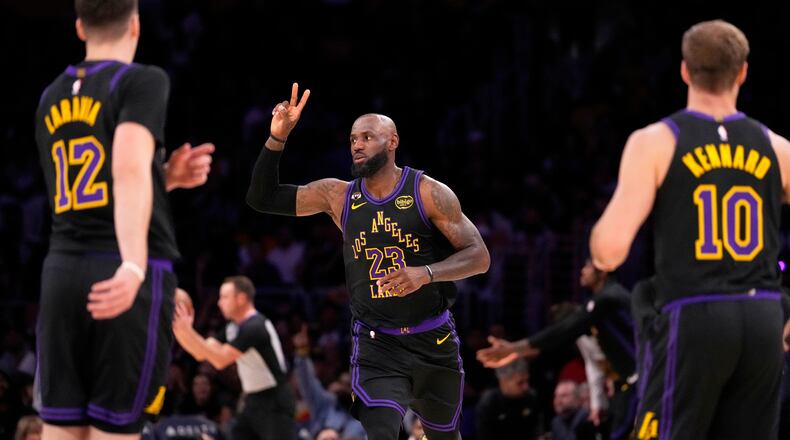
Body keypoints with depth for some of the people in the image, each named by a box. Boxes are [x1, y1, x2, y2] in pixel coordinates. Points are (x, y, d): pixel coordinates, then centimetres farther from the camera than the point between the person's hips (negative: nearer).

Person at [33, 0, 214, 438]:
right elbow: (130, 170, -20)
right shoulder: (142, 80, -3)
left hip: (62, 270, 6)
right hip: (126, 277, -6)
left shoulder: (51, 99, 18)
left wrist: (167, 177, 20)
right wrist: (134, 266, -31)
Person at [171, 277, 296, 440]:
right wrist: (180, 330, -5)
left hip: (275, 403, -10)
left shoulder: (254, 327, -20)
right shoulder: (234, 328, 10)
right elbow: (201, 353, 11)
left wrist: (187, 330, -25)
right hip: (254, 402, 10)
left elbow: (221, 360, -26)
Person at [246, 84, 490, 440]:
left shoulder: (428, 193, -7)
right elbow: (262, 198, 2)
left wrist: (426, 273, -27)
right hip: (376, 347, 0)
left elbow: (479, 257, -9)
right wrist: (277, 138, -11)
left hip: (434, 342, 0)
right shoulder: (337, 196, 2)